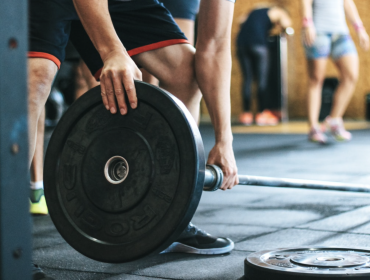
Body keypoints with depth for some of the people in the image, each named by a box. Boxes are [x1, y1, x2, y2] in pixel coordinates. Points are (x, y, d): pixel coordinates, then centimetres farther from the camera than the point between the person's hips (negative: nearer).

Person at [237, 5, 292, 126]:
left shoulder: (255, 12, 33)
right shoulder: (277, 12, 15)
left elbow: (243, 21, 19)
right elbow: (286, 23, -5)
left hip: (242, 41, 5)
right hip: (258, 43, -5)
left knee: (247, 79, 8)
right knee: (262, 79, 2)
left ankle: (246, 113, 6)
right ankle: (262, 114, 1)